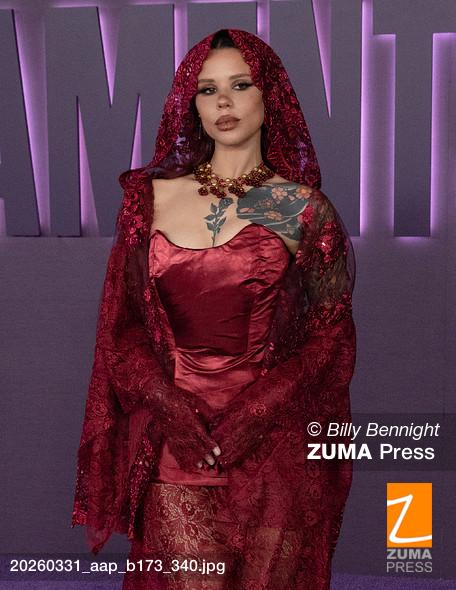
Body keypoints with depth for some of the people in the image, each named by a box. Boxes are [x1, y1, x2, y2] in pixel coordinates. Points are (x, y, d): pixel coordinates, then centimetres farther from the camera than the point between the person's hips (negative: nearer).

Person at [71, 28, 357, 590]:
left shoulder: (305, 209, 1)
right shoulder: (152, 196, 6)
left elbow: (331, 333, 0)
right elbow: (122, 322, 7)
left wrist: (256, 411, -12)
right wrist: (168, 403, -8)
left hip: (274, 437, -1)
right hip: (173, 437, 1)